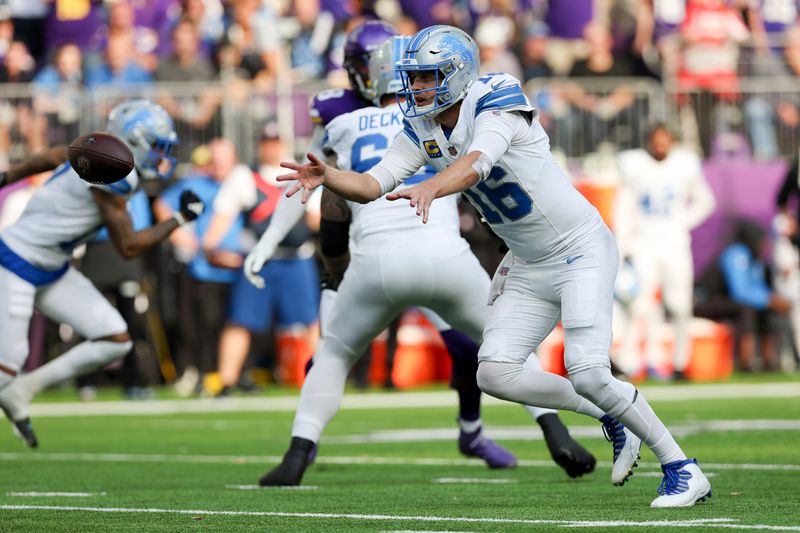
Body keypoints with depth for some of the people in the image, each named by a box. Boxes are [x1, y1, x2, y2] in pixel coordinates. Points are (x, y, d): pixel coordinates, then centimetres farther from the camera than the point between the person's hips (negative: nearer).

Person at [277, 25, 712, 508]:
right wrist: (326, 176, -30)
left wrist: (428, 189, -61)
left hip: (582, 250, -8)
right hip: (530, 266, 8)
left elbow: (475, 164, -42)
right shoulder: (422, 129, 0)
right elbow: (373, 184, -10)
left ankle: (684, 471, -5)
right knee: (496, 374, -5)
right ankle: (612, 420, 13)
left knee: (588, 374, -19)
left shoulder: (496, 106, -22)